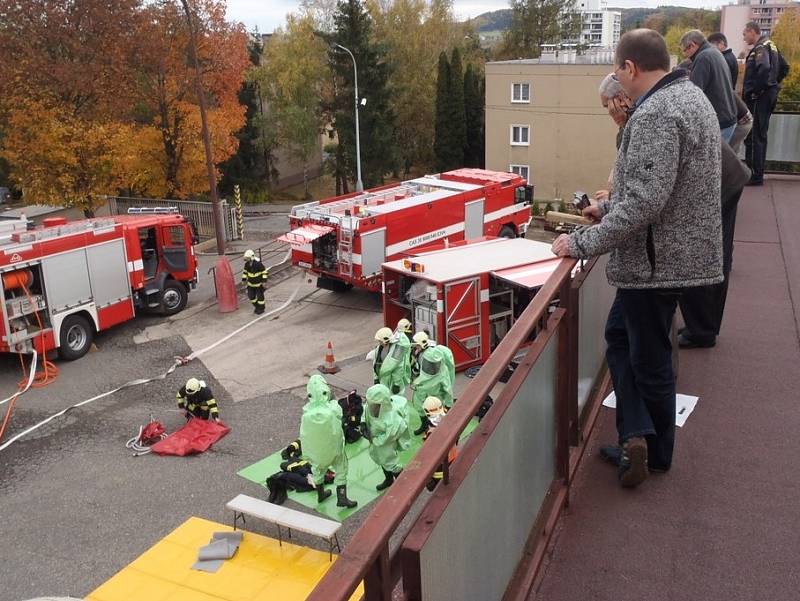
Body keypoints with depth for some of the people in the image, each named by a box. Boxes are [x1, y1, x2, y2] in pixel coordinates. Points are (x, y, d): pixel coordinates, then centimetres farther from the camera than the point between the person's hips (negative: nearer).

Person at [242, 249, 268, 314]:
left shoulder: (258, 264, -27)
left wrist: (264, 281, -22)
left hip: (259, 283, -5)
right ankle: (257, 306, 32)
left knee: (260, 296, 4)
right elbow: (245, 271, 7)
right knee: (251, 296, 8)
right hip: (251, 283, 5)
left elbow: (264, 272, -19)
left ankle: (261, 308, 24)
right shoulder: (247, 264, -11)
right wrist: (244, 279, 3)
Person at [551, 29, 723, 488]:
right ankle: (638, 435, 21)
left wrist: (581, 244, -23)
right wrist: (608, 207, 19)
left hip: (656, 260, -10)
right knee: (620, 336, 20)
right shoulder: (689, 95, 11)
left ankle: (654, 452, 25)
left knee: (649, 360, 7)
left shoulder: (656, 114, -22)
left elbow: (644, 204, -30)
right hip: (675, 251, 10)